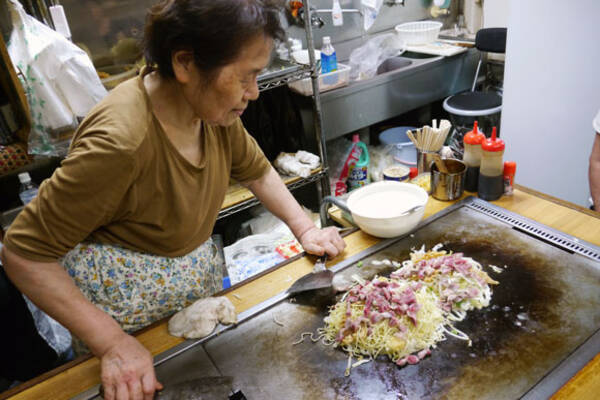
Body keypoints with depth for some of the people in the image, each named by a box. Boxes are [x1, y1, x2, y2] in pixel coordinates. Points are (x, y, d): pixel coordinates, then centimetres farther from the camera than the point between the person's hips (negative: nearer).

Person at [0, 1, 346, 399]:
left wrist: (305, 228, -5)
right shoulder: (120, 142, -34)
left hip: (200, 276, 6)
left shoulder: (214, 107, -14)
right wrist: (113, 344, -26)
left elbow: (256, 171, 5)